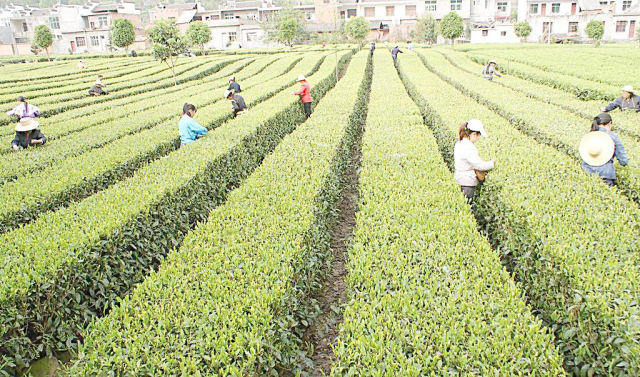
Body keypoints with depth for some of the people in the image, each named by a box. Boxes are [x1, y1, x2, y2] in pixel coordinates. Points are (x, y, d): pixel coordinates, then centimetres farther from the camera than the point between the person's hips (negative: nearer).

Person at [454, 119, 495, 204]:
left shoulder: (460, 143, 5)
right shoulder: (468, 148, -24)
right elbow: (479, 165, -20)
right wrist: (492, 163, -5)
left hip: (461, 178, 9)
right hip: (468, 182, -9)